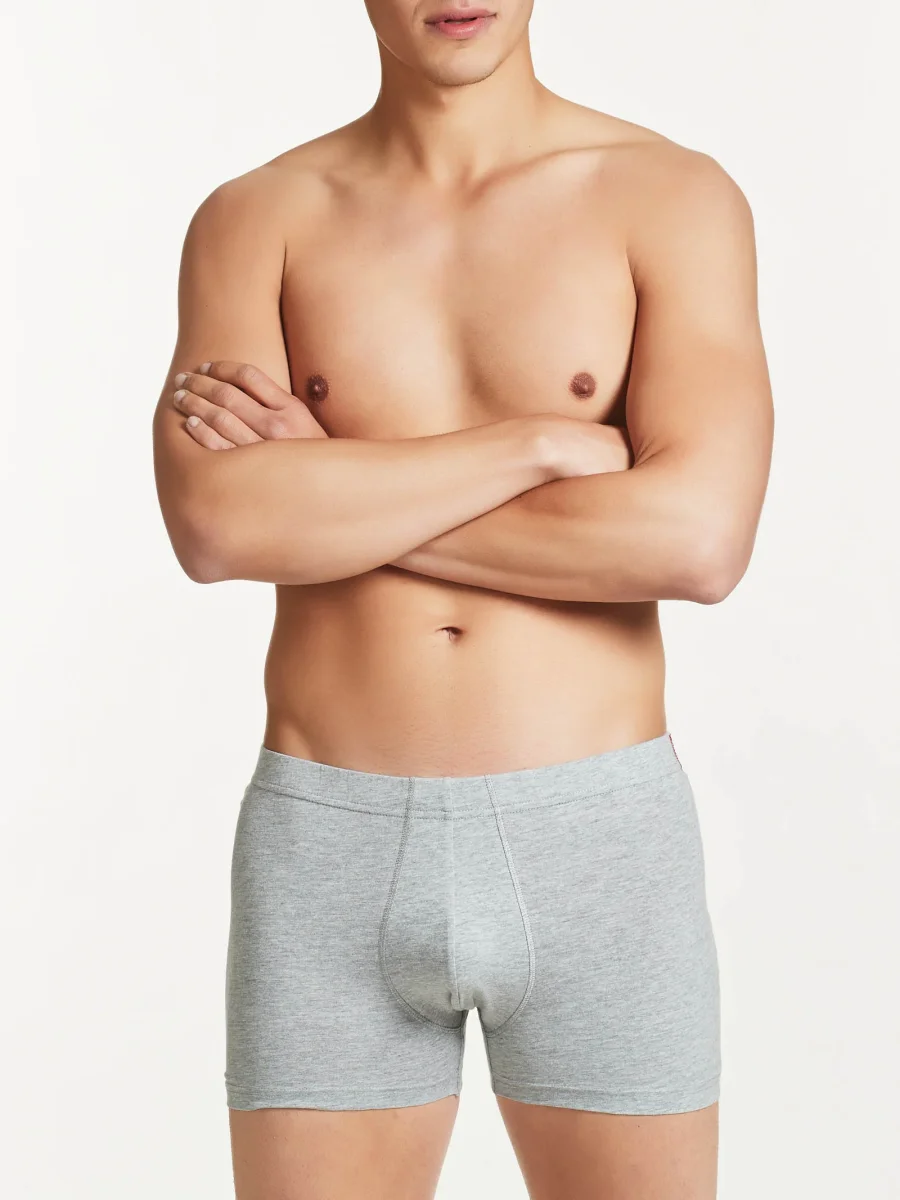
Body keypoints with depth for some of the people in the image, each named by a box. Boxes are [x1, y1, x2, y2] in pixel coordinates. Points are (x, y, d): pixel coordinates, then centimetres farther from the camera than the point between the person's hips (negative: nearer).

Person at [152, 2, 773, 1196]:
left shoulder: (676, 198, -1)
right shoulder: (251, 222, 4)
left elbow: (699, 540, -16)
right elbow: (214, 523, -14)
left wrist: (332, 490, -11)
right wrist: (543, 442, -14)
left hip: (596, 843, -1)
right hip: (329, 848, 1)